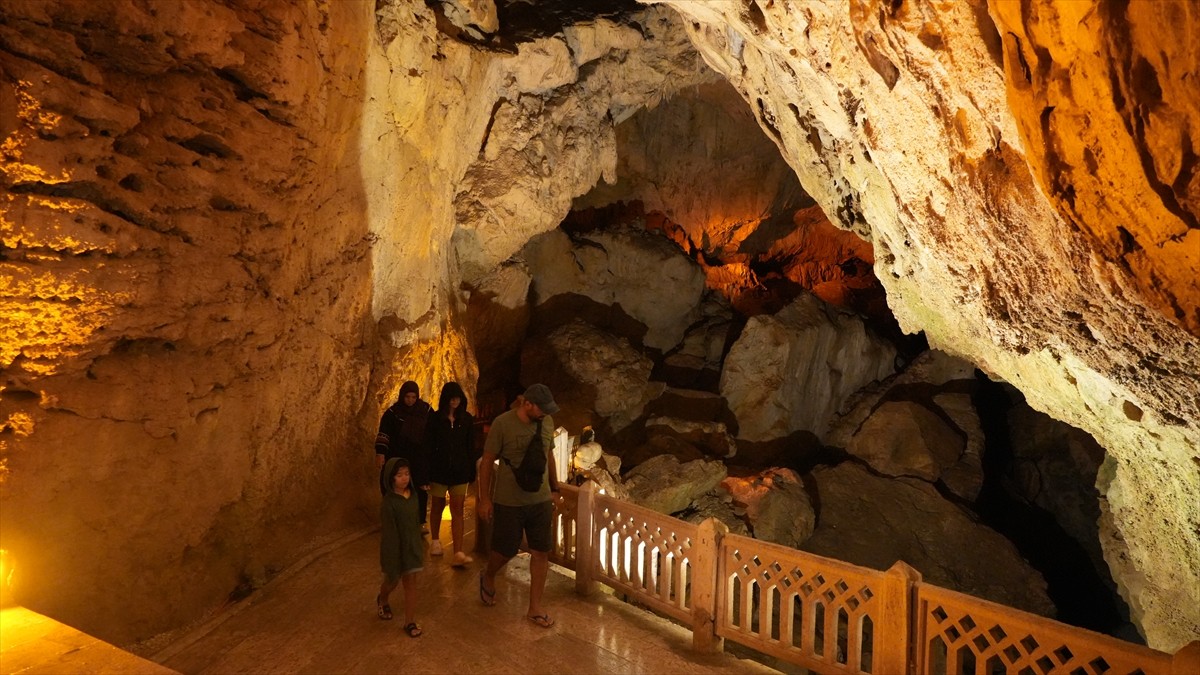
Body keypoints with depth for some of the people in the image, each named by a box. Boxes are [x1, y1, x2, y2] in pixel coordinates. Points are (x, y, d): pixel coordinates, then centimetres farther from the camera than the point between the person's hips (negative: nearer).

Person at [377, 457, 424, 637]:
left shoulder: (412, 496, -5)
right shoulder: (388, 503, -24)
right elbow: (388, 533, -21)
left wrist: (421, 542, 15)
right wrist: (392, 559, -19)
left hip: (412, 546, 4)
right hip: (394, 547, -4)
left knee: (411, 583, 7)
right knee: (392, 580, 20)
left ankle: (410, 621, 18)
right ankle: (382, 601, 52)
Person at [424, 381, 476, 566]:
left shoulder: (467, 419, 0)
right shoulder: (435, 419, -5)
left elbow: (471, 447, 3)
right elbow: (428, 447, -4)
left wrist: (471, 472, 2)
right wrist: (427, 473, -8)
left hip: (460, 472, 1)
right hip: (439, 470, 0)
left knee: (457, 511, -3)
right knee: (437, 507, 15)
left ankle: (458, 554, -7)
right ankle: (435, 542, 36)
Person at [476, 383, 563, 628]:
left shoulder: (547, 422, -2)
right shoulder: (502, 423, -17)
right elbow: (487, 461, -9)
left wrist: (554, 489, 15)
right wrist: (484, 498, -8)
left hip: (540, 500, 4)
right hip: (508, 502, -4)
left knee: (541, 553, 5)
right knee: (505, 550, 10)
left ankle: (535, 608, 20)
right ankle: (488, 577, 44)